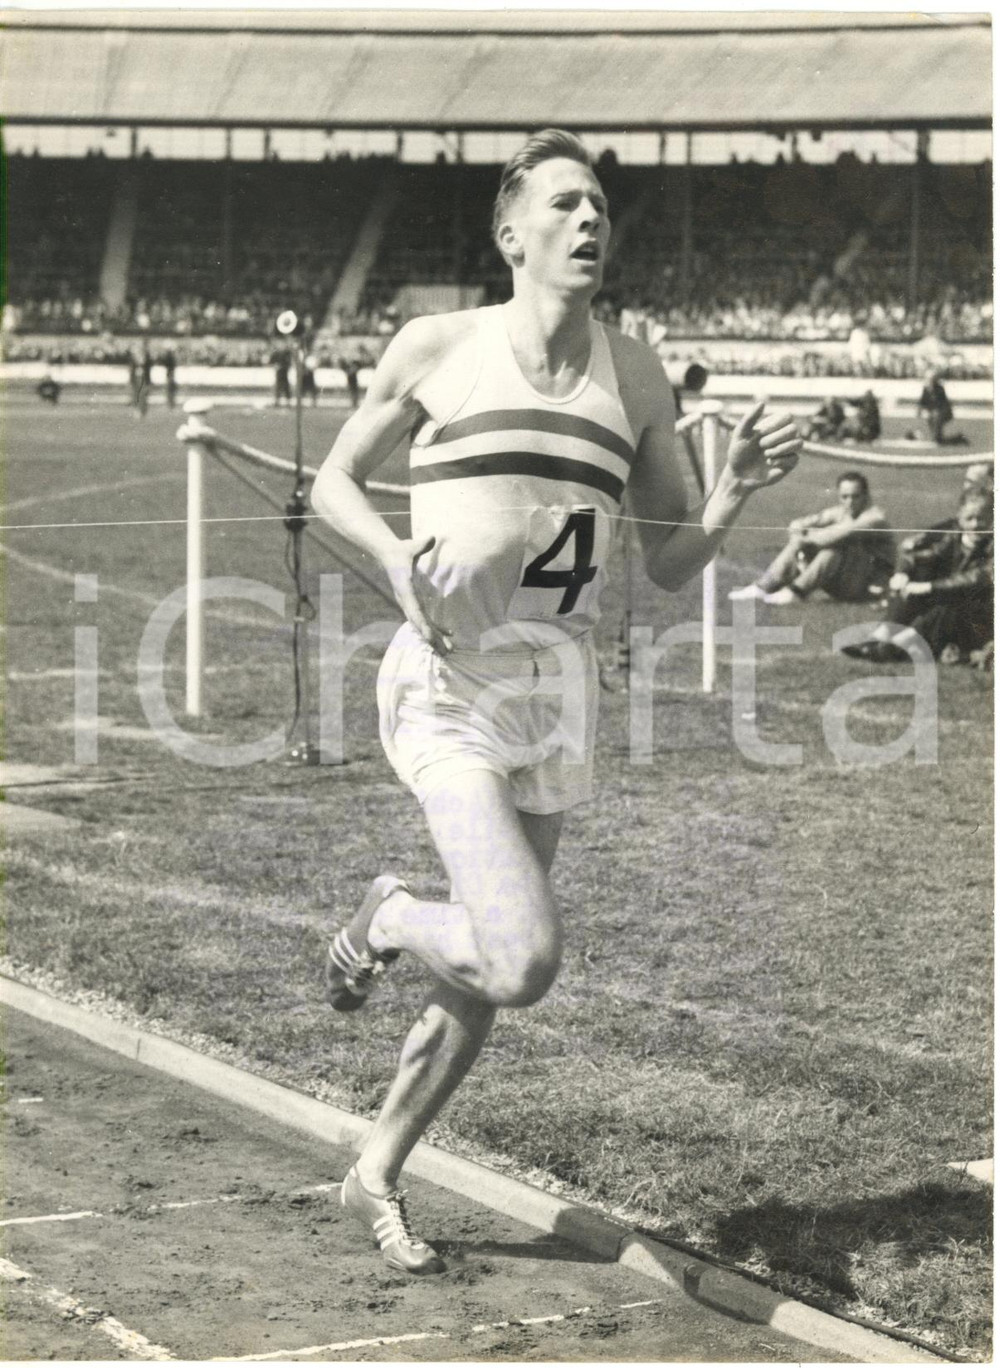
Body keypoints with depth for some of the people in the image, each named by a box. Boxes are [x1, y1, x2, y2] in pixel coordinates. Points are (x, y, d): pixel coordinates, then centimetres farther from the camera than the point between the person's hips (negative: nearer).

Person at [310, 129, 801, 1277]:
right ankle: (388, 920, 10)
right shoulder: (436, 347, 1)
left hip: (559, 693, 5)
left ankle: (375, 1180, 33)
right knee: (525, 960, -22)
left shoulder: (633, 374, 10)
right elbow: (333, 482, 11)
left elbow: (672, 568, 12)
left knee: (482, 986, 11)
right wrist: (394, 554, -9)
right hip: (448, 683, -4)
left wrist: (732, 494, -8)